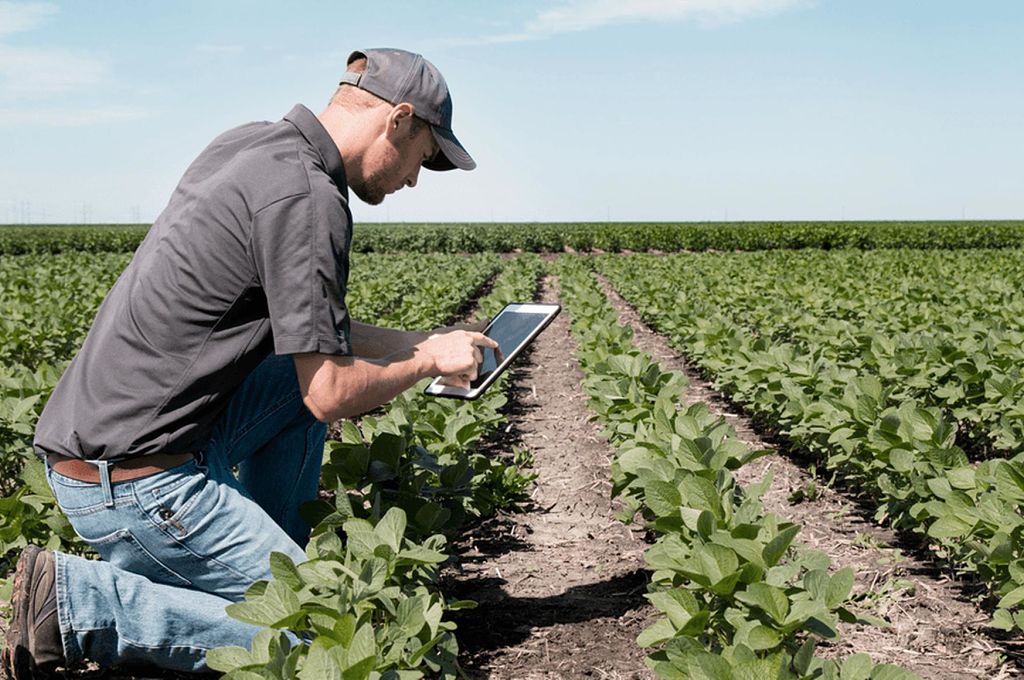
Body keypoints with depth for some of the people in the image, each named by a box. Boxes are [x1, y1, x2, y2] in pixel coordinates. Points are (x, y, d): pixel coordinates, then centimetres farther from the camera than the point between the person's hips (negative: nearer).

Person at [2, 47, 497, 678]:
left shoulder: (248, 144, 10)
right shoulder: (306, 198, -19)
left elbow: (305, 324, 21)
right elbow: (331, 396, -18)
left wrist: (422, 341, 20)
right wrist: (429, 361, 0)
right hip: (138, 476, -10)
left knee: (313, 362, 19)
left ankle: (275, 559, 20)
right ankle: (77, 600, -7)